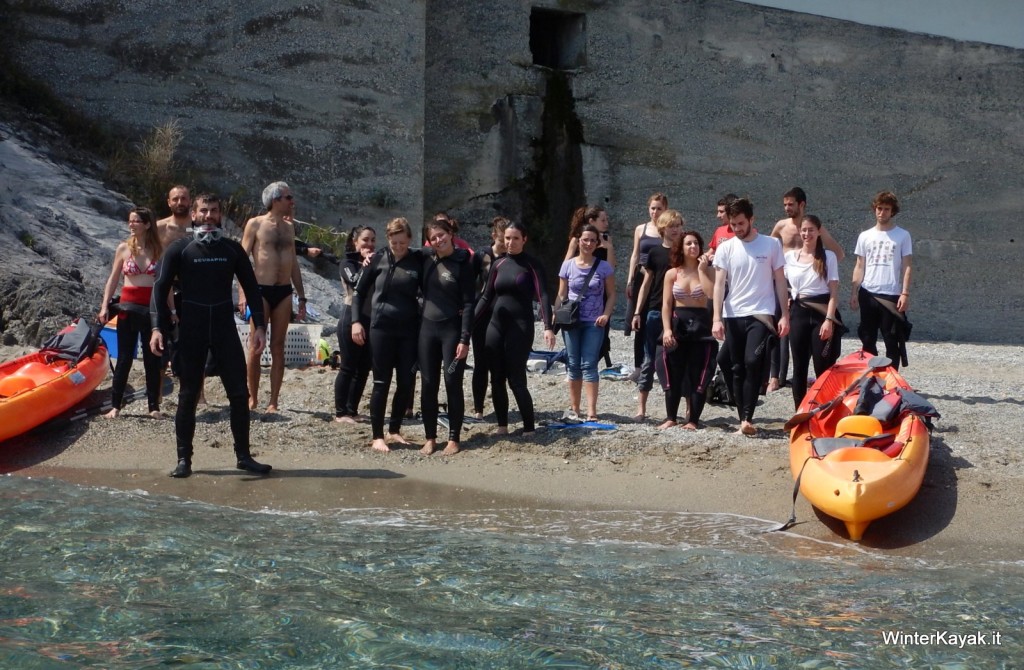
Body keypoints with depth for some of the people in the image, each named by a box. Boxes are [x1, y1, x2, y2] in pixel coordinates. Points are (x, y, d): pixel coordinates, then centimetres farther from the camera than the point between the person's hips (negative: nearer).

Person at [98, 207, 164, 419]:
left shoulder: (158, 250, 2)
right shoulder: (123, 248, 3)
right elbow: (113, 279, 6)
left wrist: (172, 309, 1)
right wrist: (105, 306, -1)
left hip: (153, 308, 0)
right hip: (128, 306, 0)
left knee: (152, 359, 5)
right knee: (124, 358, 2)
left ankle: (154, 407, 11)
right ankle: (115, 406, 7)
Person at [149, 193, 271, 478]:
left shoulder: (233, 249, 7)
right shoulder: (179, 249, 0)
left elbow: (251, 287, 9)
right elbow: (160, 288, -3)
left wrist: (259, 325, 0)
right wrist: (157, 328, -13)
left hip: (225, 329, 2)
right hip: (191, 331, -2)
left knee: (239, 393, 0)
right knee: (188, 396, 3)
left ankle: (243, 456, 9)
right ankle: (184, 459, 11)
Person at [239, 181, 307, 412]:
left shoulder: (289, 226, 13)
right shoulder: (255, 224, -2)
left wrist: (302, 297, 14)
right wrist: (243, 293, -14)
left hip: (284, 291, 4)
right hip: (260, 290, -4)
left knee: (278, 347, 4)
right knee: (256, 347, -1)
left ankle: (273, 402, 7)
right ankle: (253, 399, 9)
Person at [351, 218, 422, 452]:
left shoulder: (418, 261, 1)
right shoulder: (379, 259, -2)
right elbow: (360, 291, 5)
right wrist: (356, 321, -2)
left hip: (409, 329, 2)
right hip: (381, 327, -2)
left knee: (406, 383, 4)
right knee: (381, 383, 1)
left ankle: (394, 431, 21)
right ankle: (377, 436, 8)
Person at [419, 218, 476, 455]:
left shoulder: (462, 263, -8)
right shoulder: (426, 258, 3)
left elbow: (469, 303, -9)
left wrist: (464, 339, -15)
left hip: (452, 329, -4)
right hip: (428, 327, 4)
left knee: (453, 384, 0)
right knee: (428, 385, 6)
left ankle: (453, 438, 9)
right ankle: (430, 438, 14)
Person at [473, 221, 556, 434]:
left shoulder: (531, 265, -4)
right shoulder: (498, 264, 10)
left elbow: (542, 296, -12)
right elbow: (486, 297, 14)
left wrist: (548, 327, -25)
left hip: (520, 327, -5)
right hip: (495, 325, 5)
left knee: (516, 380, -8)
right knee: (496, 380, 6)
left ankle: (529, 428, 0)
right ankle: (502, 425, 17)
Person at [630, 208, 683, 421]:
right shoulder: (655, 253, 6)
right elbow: (646, 284, 8)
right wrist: (637, 312, 3)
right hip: (655, 311, 1)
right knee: (650, 359, 4)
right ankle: (641, 407, 6)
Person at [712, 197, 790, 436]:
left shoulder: (771, 245, 2)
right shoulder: (725, 248, 4)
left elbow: (780, 281, 6)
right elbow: (719, 284, 1)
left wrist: (785, 315, 1)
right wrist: (717, 319, -9)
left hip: (760, 314, -3)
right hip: (732, 316, 3)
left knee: (753, 363, -19)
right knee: (738, 369, 6)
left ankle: (747, 418, -18)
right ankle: (743, 419, 13)